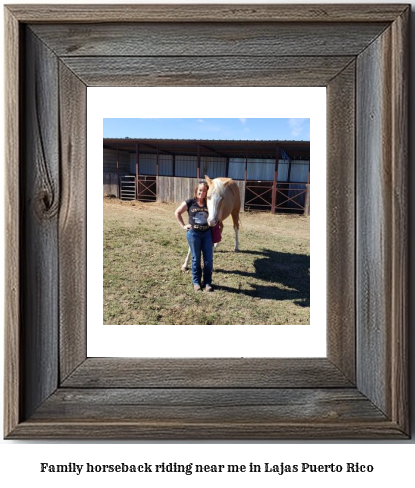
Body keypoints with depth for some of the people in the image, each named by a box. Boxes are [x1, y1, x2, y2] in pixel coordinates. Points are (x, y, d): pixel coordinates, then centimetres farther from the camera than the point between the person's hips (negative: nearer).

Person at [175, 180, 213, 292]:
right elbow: (177, 212, 4)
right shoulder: (190, 202, -4)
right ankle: (196, 282, 23)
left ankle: (207, 282, 17)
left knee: (209, 259, 2)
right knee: (196, 259, 8)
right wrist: (183, 225, 0)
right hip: (193, 233, -2)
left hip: (207, 233, 2)